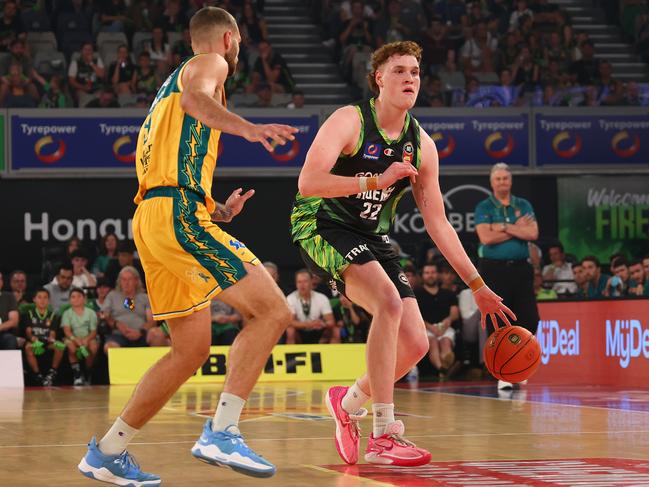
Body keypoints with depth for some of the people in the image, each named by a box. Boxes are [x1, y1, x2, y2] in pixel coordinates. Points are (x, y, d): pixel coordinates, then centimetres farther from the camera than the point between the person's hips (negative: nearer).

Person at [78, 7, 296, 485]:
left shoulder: (171, 86, 32)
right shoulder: (209, 64, 5)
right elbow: (194, 100, -21)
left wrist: (219, 212, 24)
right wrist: (247, 128, -36)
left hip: (153, 216, 9)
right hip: (179, 213, -9)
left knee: (191, 351, 13)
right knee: (272, 311, -12)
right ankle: (221, 431, -22)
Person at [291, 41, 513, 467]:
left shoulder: (421, 145, 3)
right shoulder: (350, 121, -15)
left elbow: (438, 223, 7)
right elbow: (307, 182, -27)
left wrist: (478, 287, 3)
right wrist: (376, 180, -34)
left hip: (372, 238, 7)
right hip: (322, 227, -7)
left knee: (415, 344, -2)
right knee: (389, 301, -31)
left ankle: (349, 402, 27)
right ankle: (383, 437, -28)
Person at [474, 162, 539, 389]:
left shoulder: (523, 206, 11)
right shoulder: (483, 208, 3)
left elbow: (532, 233, -4)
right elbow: (486, 237, -13)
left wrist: (504, 227, -10)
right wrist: (517, 229, -6)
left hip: (521, 268, 3)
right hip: (494, 269, -3)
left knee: (530, 319, -3)